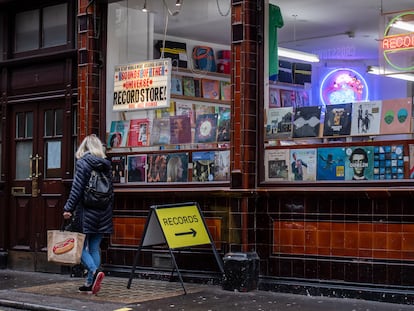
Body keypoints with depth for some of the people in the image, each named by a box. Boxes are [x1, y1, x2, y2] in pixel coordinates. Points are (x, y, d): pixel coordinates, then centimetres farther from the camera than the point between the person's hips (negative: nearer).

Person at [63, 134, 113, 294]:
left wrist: (68, 208, -9)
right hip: (103, 213, 5)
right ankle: (90, 283, 9)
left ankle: (94, 271, -18)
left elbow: (77, 188, -13)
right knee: (95, 247, 9)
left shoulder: (82, 163, -7)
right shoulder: (106, 165, 9)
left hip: (86, 212, -5)